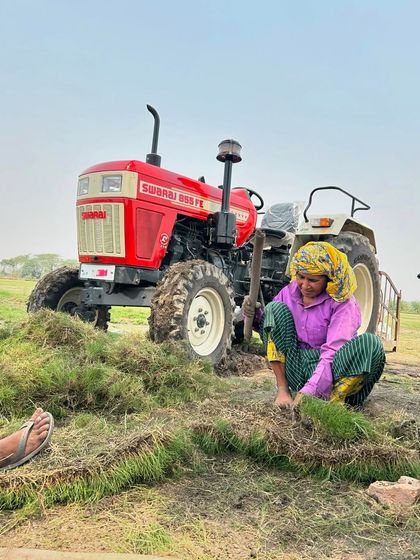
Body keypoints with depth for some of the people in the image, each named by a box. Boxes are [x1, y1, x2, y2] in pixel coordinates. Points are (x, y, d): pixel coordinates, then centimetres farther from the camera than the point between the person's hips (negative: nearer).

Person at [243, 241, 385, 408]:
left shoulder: (342, 303, -12)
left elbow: (333, 351, -23)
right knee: (275, 308, -14)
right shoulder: (289, 292, 2)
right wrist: (255, 316, -12)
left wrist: (308, 392, -33)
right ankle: (282, 390, -17)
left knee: (370, 342, -29)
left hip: (329, 371, -3)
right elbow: (271, 323, 13)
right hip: (296, 366, 4)